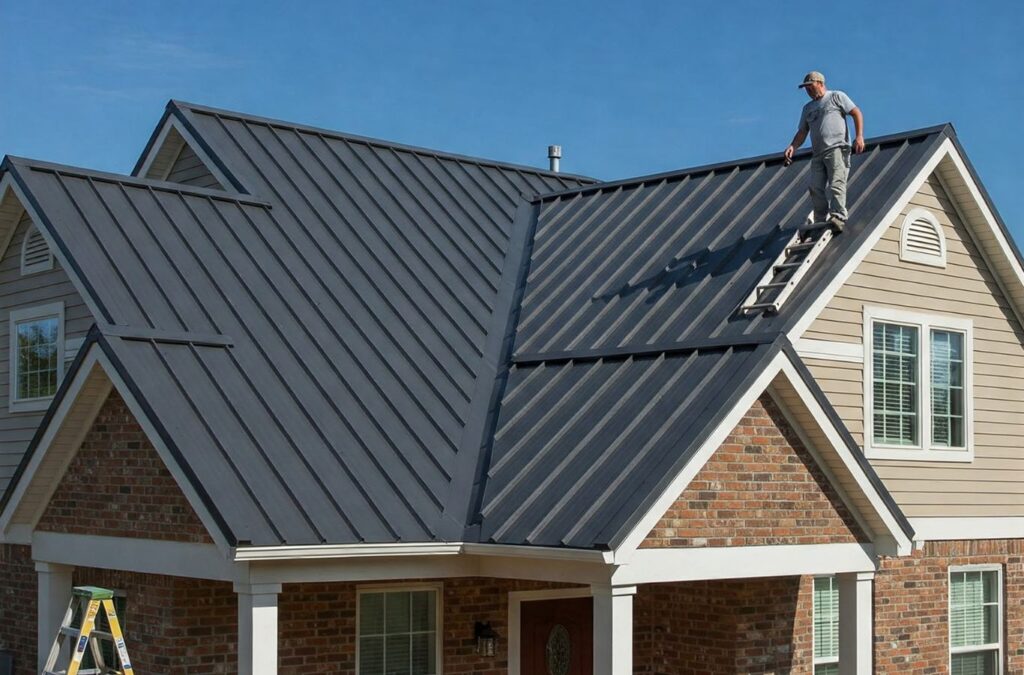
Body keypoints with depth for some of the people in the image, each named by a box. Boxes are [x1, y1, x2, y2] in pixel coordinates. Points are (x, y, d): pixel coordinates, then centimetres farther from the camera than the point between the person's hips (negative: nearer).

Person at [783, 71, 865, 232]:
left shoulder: (836, 97, 10)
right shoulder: (807, 108, 27)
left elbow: (857, 113, 4)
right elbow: (802, 132, 22)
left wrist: (859, 136, -10)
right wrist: (793, 146, 2)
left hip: (837, 148, -6)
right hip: (817, 154, 6)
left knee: (836, 184, -19)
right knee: (816, 188, -5)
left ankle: (838, 217, -27)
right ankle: (821, 222, -3)